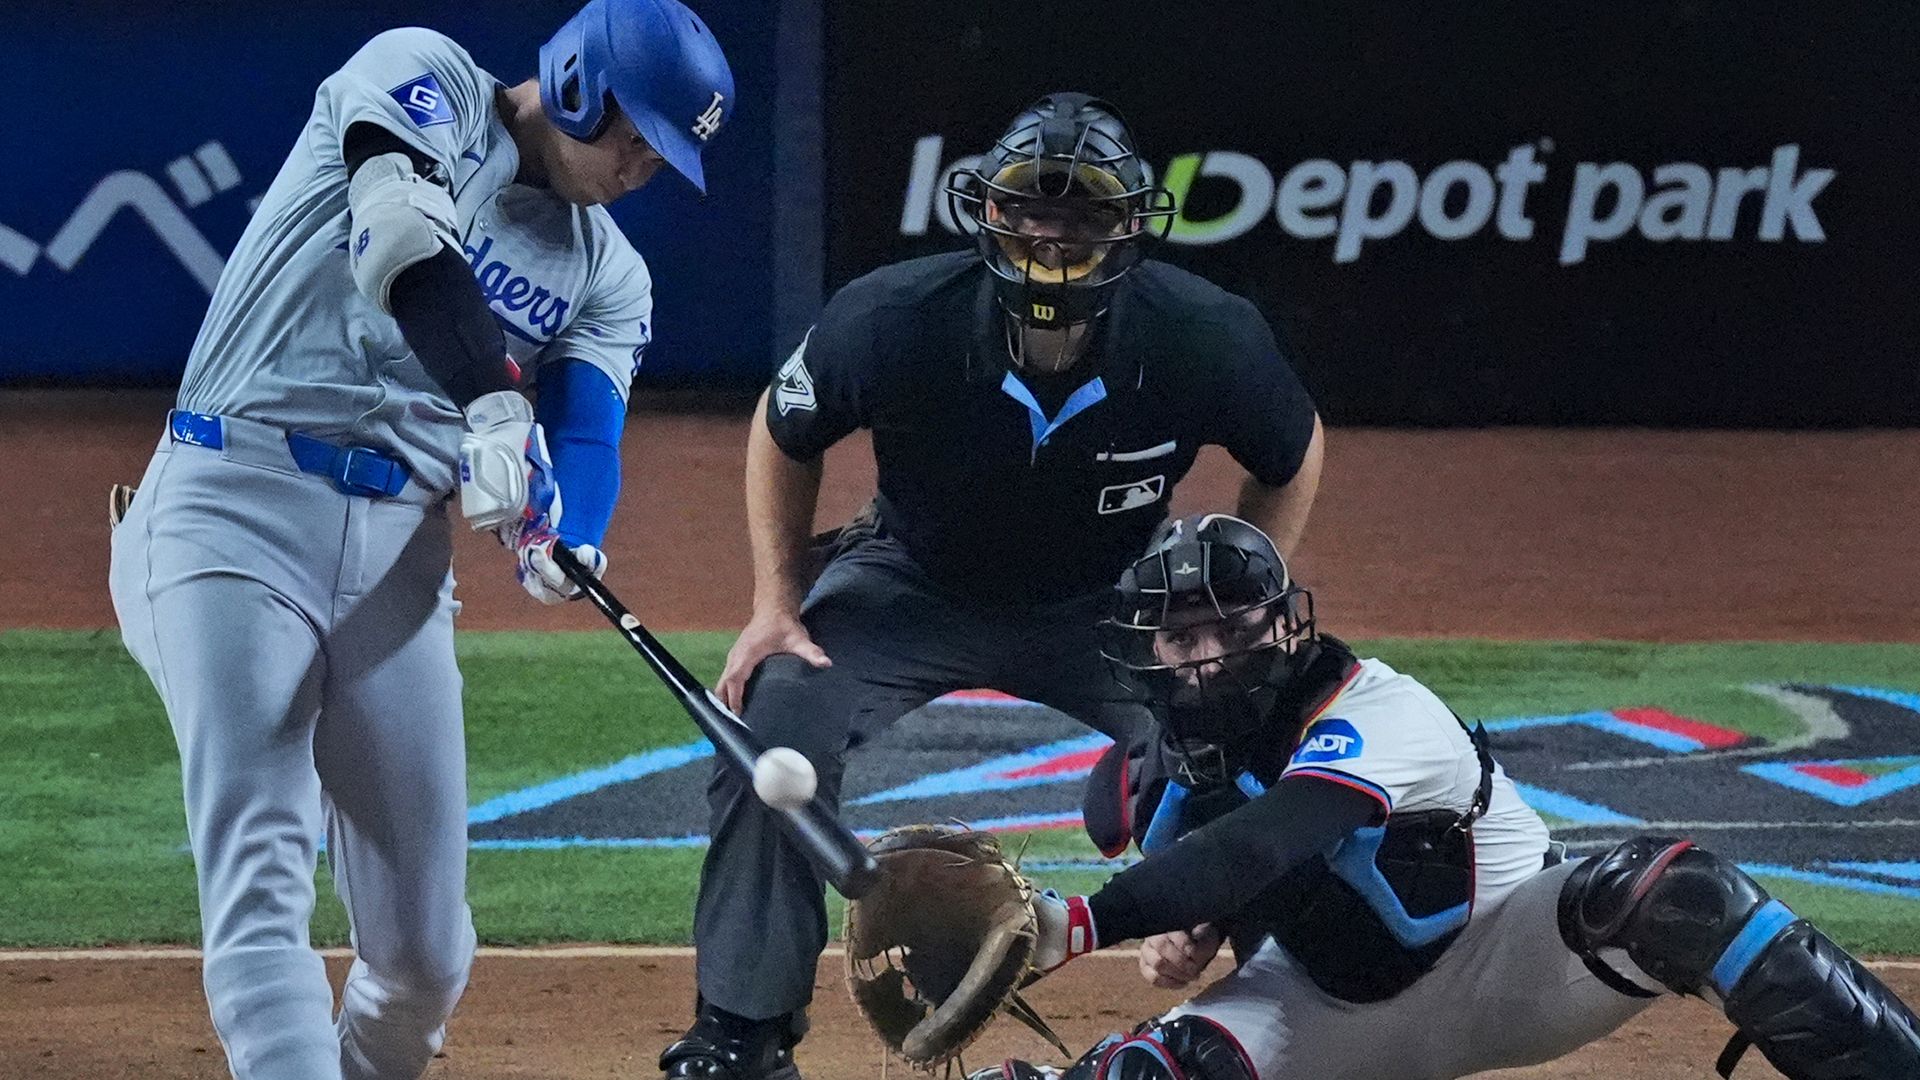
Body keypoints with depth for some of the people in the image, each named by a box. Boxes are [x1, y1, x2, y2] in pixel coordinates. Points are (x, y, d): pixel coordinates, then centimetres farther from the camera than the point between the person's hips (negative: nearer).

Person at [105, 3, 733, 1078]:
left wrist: (564, 546, -22)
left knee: (424, 949, 5)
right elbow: (399, 241, -19)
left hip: (401, 551, 6)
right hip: (240, 507, -6)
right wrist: (496, 405, -33)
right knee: (262, 882, -20)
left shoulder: (609, 275, 17)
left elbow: (585, 434, 2)